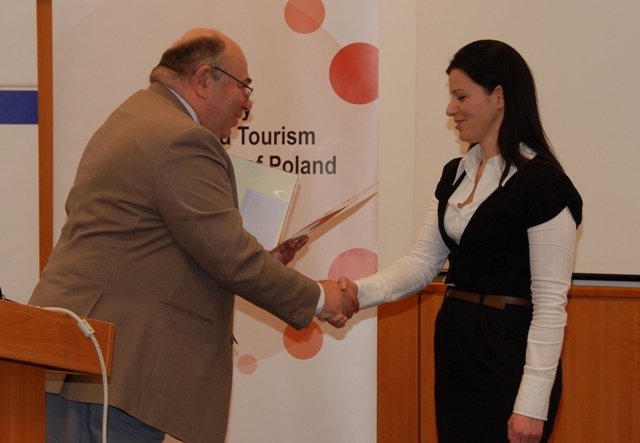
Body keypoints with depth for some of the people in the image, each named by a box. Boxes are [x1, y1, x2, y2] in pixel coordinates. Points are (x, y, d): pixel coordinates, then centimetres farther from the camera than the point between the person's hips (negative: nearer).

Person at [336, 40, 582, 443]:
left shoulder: (542, 183, -14)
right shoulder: (456, 174, 11)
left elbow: (551, 302, -17)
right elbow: (422, 262, 8)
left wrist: (532, 403, -20)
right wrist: (360, 292, -10)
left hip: (510, 353, -8)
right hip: (454, 345, 8)